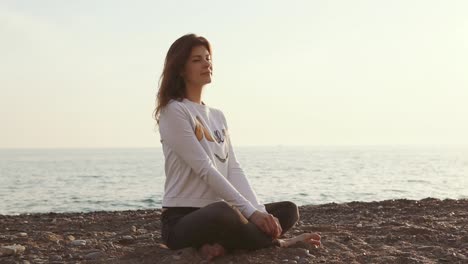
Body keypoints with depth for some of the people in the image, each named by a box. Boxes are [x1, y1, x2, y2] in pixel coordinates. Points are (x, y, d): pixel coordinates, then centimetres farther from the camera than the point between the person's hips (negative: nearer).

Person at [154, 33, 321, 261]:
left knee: (288, 210, -2)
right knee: (221, 212, -40)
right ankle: (278, 243, -13)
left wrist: (260, 211, -11)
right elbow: (205, 170, -17)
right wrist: (251, 211, -21)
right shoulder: (174, 111, -9)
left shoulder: (217, 116, 16)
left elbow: (233, 169, 6)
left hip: (219, 213, 8)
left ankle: (221, 244, -19)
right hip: (182, 219, -8)